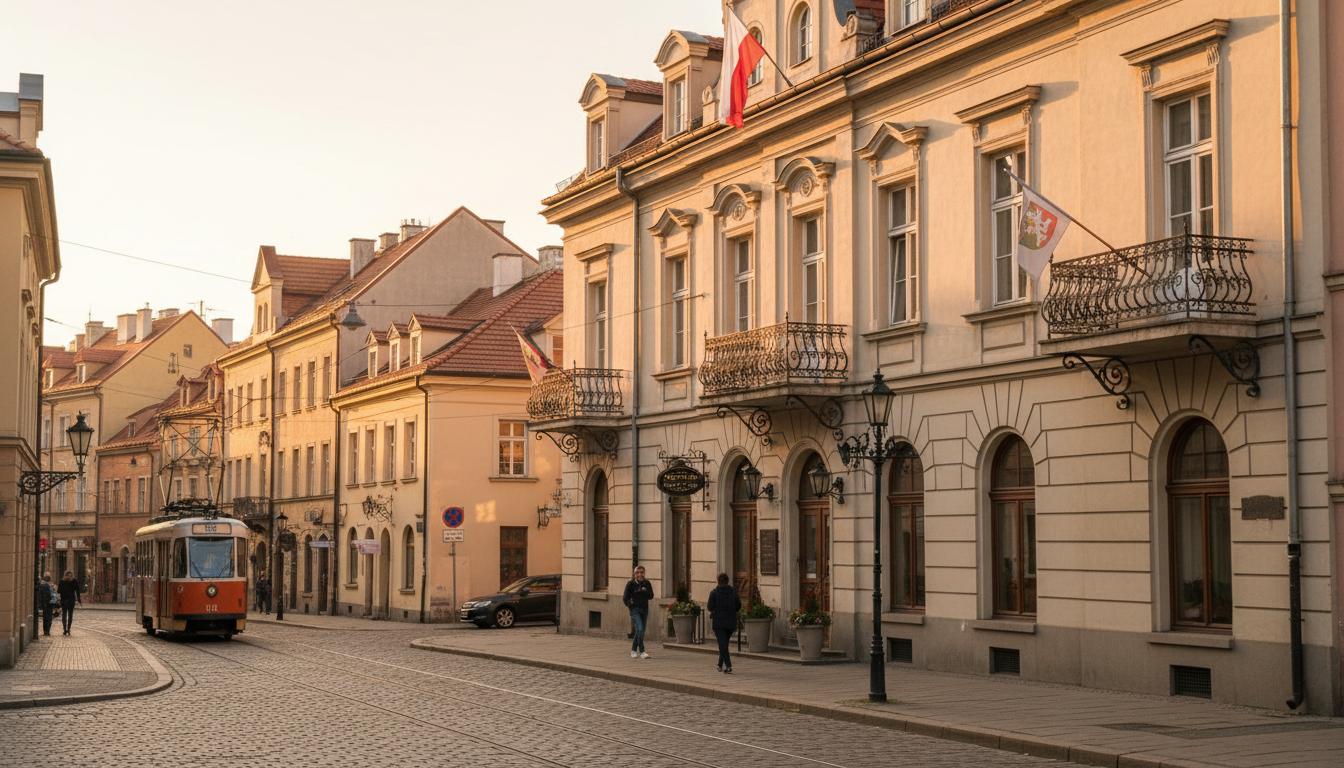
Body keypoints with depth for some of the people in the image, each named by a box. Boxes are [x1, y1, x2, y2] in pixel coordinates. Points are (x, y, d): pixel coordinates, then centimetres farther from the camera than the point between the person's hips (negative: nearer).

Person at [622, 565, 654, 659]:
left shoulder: (647, 583, 3)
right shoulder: (630, 584, -8)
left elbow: (651, 596, 0)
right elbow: (625, 598, -4)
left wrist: (644, 591, -13)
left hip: (644, 610, 5)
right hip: (635, 610, -5)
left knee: (640, 631, 11)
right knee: (640, 630, -17)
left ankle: (633, 650, 27)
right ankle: (642, 651, -15)